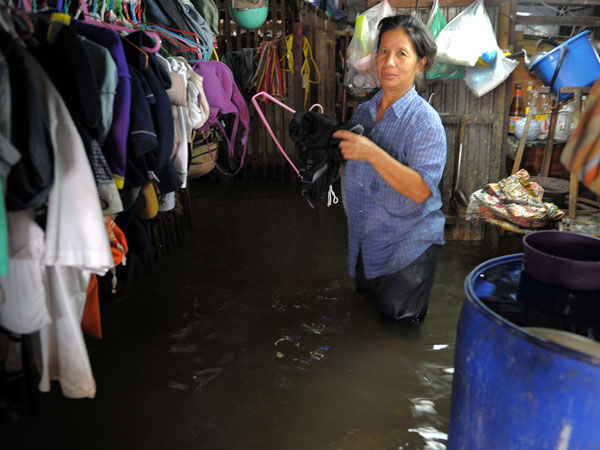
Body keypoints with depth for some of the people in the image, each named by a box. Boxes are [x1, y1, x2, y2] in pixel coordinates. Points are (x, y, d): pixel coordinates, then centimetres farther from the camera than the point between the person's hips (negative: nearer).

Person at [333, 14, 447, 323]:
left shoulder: (425, 120, -16)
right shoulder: (363, 112, 4)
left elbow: (420, 191, -27)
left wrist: (374, 154, -35)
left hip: (407, 249, -6)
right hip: (362, 247, 7)